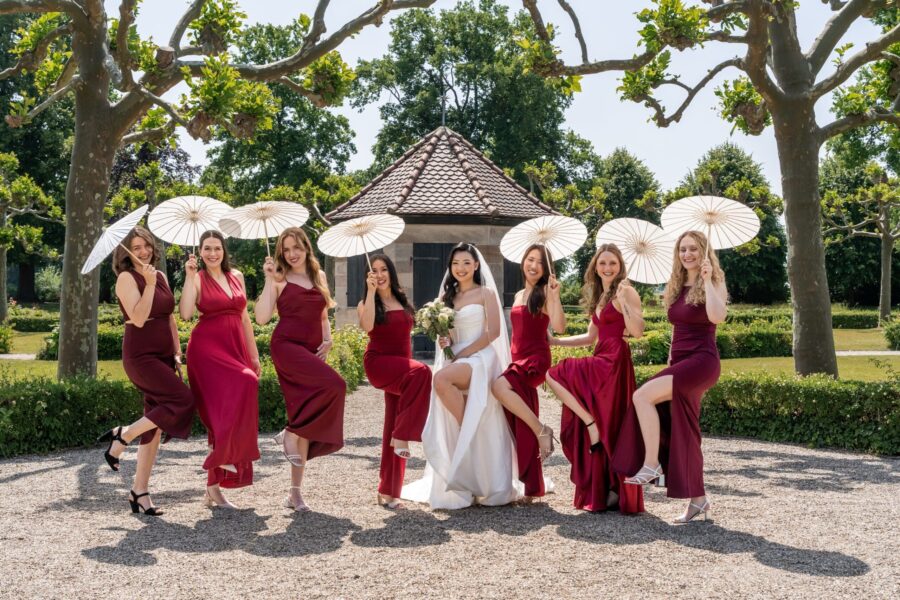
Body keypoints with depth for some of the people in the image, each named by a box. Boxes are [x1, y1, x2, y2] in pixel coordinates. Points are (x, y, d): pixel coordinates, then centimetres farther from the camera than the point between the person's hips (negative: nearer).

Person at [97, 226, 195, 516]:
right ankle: (122, 436, -6)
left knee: (156, 424, 5)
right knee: (183, 400, -22)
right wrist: (149, 284, -19)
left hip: (163, 355, 7)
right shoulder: (126, 278, -7)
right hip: (141, 355, -7)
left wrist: (177, 354, 12)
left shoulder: (161, 276, 14)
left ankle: (140, 491, 12)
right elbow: (139, 319, -18)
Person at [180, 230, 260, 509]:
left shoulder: (236, 276, 15)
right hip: (207, 346, -5)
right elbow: (185, 313, -17)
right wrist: (189, 276, -17)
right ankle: (226, 453, -13)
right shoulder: (198, 278, 0)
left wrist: (254, 354, 16)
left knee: (225, 413, 4)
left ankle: (214, 488, 11)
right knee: (242, 385, -31)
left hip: (235, 347, 5)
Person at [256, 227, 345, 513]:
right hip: (287, 346, -5)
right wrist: (269, 279, -11)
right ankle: (291, 434, -7)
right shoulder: (279, 279, 1)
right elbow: (262, 317, -10)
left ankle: (295, 491, 10)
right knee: (334, 385, -27)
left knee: (303, 411, 3)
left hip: (312, 350, 6)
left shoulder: (319, 276, 16)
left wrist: (328, 340, 7)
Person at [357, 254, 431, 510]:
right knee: (422, 372, -34)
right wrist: (371, 291, -18)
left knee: (392, 427, 3)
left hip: (402, 367, 5)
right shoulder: (367, 303, 3)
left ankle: (388, 491, 9)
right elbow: (367, 326, -20)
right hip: (379, 362, -5)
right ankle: (403, 436, -29)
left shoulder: (403, 302, 16)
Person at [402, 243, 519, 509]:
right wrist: (443, 340, 0)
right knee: (454, 431, -6)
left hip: (480, 358, -6)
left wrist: (464, 353, -11)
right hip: (455, 361, 6)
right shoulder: (448, 296, 21)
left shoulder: (486, 293, 4)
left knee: (441, 378, -34)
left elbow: (493, 332, -6)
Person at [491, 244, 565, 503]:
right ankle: (531, 488, 11)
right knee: (519, 428, 5)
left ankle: (542, 429, -20)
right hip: (518, 360, 8)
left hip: (536, 359, -8)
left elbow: (559, 326, -18)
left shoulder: (544, 293, -3)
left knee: (499, 385, -33)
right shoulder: (519, 295, 18)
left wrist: (554, 295, -26)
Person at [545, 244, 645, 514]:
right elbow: (590, 337, 25)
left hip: (613, 362, -9)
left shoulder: (625, 291, -5)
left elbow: (638, 331, -16)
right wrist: (554, 341, 22)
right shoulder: (599, 296, 20)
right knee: (605, 432, 9)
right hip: (601, 362, 9)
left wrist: (623, 300, -27)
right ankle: (604, 493, 14)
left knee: (555, 375, -9)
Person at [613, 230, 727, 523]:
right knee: (681, 433, 3)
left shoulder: (714, 282, -2)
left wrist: (707, 280, -20)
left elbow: (717, 316, -23)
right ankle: (697, 499, 13)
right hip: (679, 362, 7)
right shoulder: (676, 287, 17)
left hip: (702, 361, -7)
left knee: (643, 395, -24)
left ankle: (651, 464, -13)